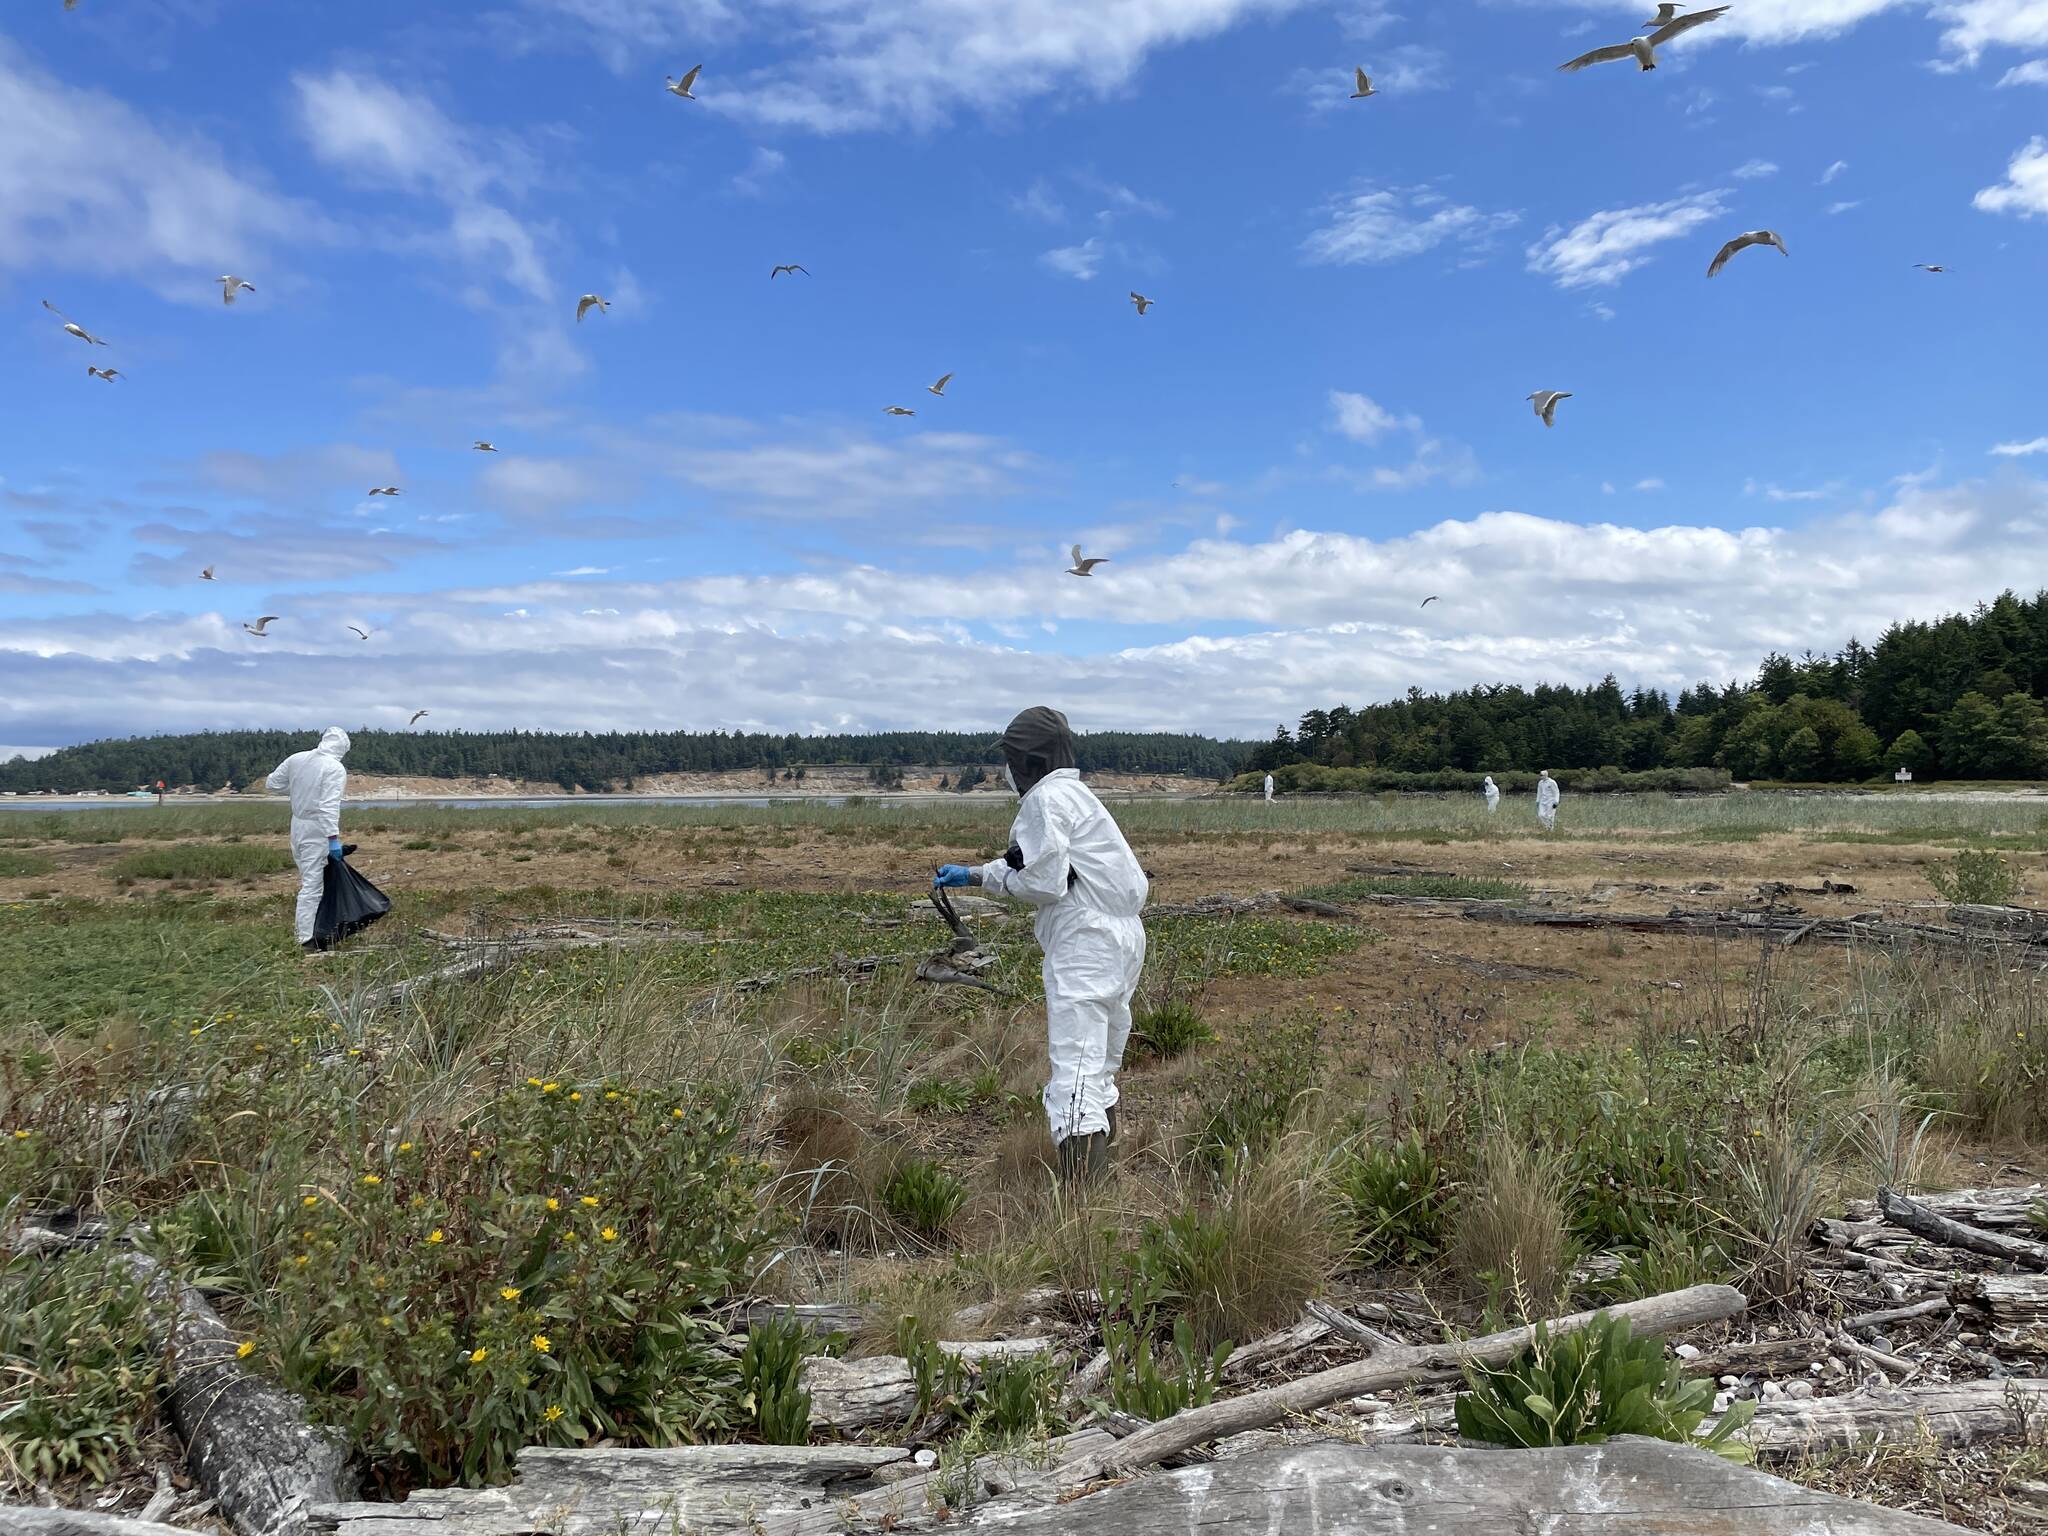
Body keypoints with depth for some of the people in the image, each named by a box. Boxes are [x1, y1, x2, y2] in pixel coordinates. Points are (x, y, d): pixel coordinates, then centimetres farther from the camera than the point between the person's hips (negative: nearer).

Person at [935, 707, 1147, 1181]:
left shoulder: (1045, 799, -11)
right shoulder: (1076, 795, 19)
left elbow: (1044, 883, -18)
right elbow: (1043, 867, 25)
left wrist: (1003, 877, 2)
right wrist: (973, 873, 25)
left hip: (1084, 944, -10)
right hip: (1122, 938, 10)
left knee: (1074, 1072, -12)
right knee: (1100, 1067, 23)